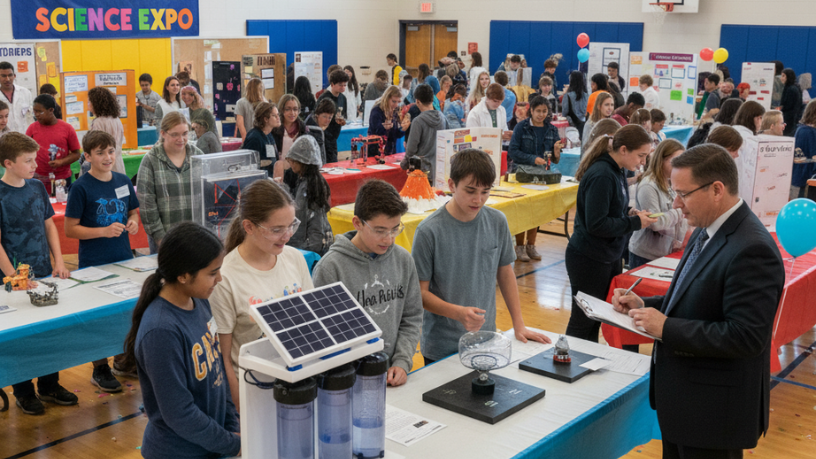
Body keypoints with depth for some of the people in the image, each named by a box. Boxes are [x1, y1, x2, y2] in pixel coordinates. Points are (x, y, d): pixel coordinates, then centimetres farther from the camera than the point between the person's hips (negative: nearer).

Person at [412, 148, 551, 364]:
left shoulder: (497, 222, -1)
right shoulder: (429, 231, -15)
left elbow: (505, 273, 10)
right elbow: (420, 292, -12)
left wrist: (519, 325, 7)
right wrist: (458, 312, -25)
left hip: (486, 342, 4)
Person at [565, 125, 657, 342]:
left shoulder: (616, 172, 6)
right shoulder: (601, 176, -23)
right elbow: (596, 224, -25)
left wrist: (629, 212, 0)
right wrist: (635, 223, -18)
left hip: (609, 257, 9)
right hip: (589, 259, -9)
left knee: (597, 319, 17)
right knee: (583, 323, 3)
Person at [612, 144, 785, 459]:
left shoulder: (751, 249, -24)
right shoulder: (707, 232, 6)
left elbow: (747, 336, -28)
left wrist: (667, 328, -24)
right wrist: (645, 305, 2)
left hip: (713, 411, -9)